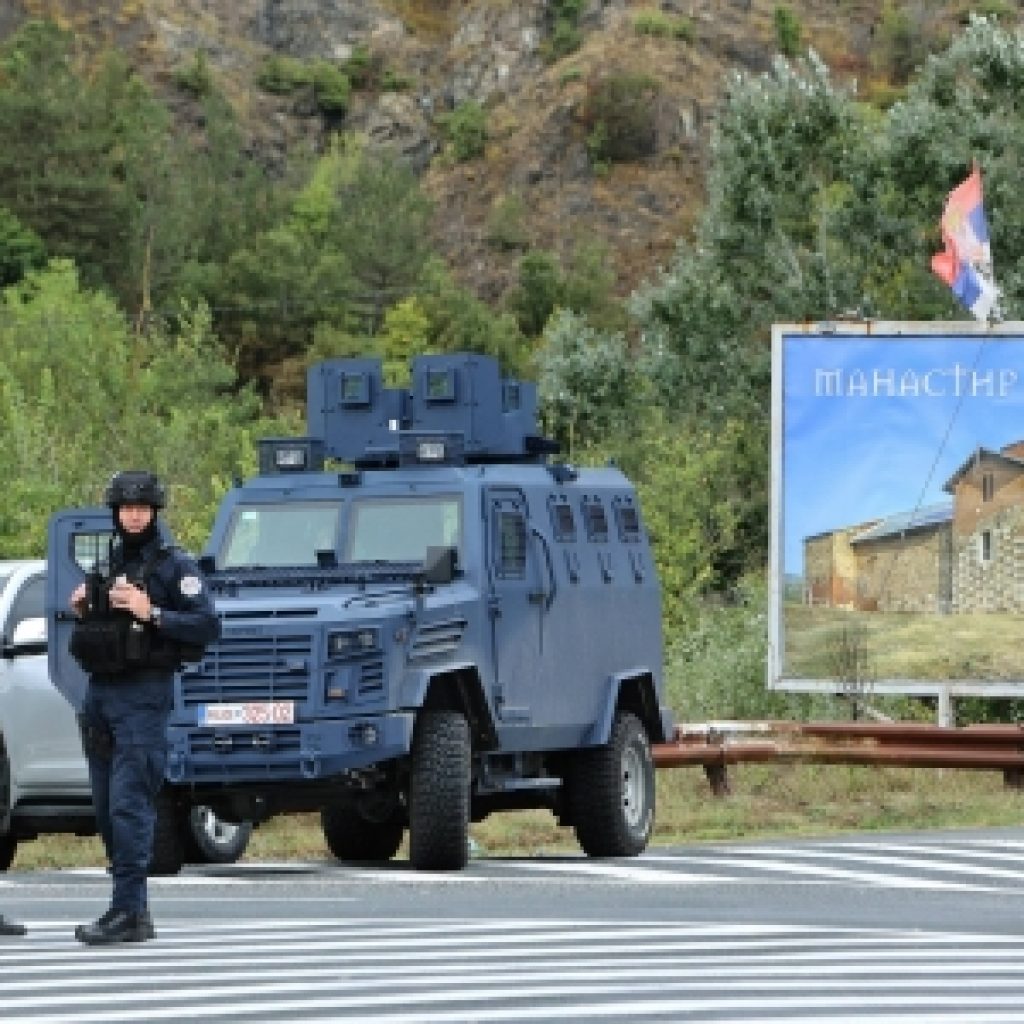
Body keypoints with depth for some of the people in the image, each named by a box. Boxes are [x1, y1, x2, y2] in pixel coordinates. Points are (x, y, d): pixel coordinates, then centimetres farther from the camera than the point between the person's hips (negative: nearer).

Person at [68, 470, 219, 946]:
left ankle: (128, 911, -16)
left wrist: (151, 612, -20)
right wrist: (80, 610, 5)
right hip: (99, 693, 8)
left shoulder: (176, 567, -4)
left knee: (129, 804, -14)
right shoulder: (106, 564, 17)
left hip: (144, 695, -8)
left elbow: (207, 625, -12)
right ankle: (132, 908, 16)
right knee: (105, 808, 9)